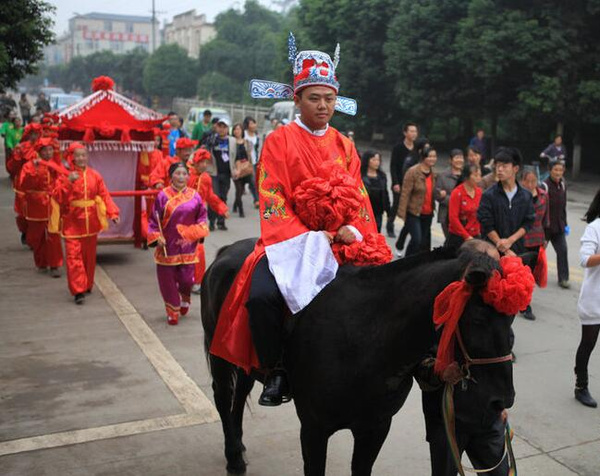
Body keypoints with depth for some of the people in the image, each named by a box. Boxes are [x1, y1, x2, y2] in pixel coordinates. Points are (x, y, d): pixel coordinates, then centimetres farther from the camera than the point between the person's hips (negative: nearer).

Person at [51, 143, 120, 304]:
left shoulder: (94, 176, 3)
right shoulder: (65, 176, -4)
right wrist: (68, 182, -27)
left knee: (89, 255, 14)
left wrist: (112, 212, -14)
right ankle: (78, 291, -8)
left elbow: (104, 195, -1)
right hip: (72, 222, -3)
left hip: (90, 222, 3)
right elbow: (57, 197, -14)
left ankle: (87, 285, 31)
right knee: (74, 256, -9)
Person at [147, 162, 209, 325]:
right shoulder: (163, 195, -5)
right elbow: (154, 219, -1)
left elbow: (201, 216, 8)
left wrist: (197, 233, -5)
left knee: (186, 278, -2)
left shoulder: (194, 196, 1)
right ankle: (172, 312, 23)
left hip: (187, 246, 1)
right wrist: (157, 237, -10)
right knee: (168, 280, 5)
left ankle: (185, 298, 34)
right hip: (167, 246, -1)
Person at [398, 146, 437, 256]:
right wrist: (402, 213, -17)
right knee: (417, 239, -14)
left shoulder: (433, 173, 8)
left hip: (427, 214, 7)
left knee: (425, 241, 12)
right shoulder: (413, 172, -14)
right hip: (413, 213, -7)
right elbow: (405, 193, -15)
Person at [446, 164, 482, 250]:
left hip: (475, 236, 4)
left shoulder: (479, 192, 4)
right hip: (458, 237, -4)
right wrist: (467, 236, -12)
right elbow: (453, 218, -12)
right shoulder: (457, 193, -10)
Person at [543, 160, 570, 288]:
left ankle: (563, 278, 3)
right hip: (546, 225, -5)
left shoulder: (562, 185, 7)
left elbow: (563, 206, 15)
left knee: (563, 250, -2)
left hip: (559, 226, 6)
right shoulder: (545, 186, -16)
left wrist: (565, 223, 16)